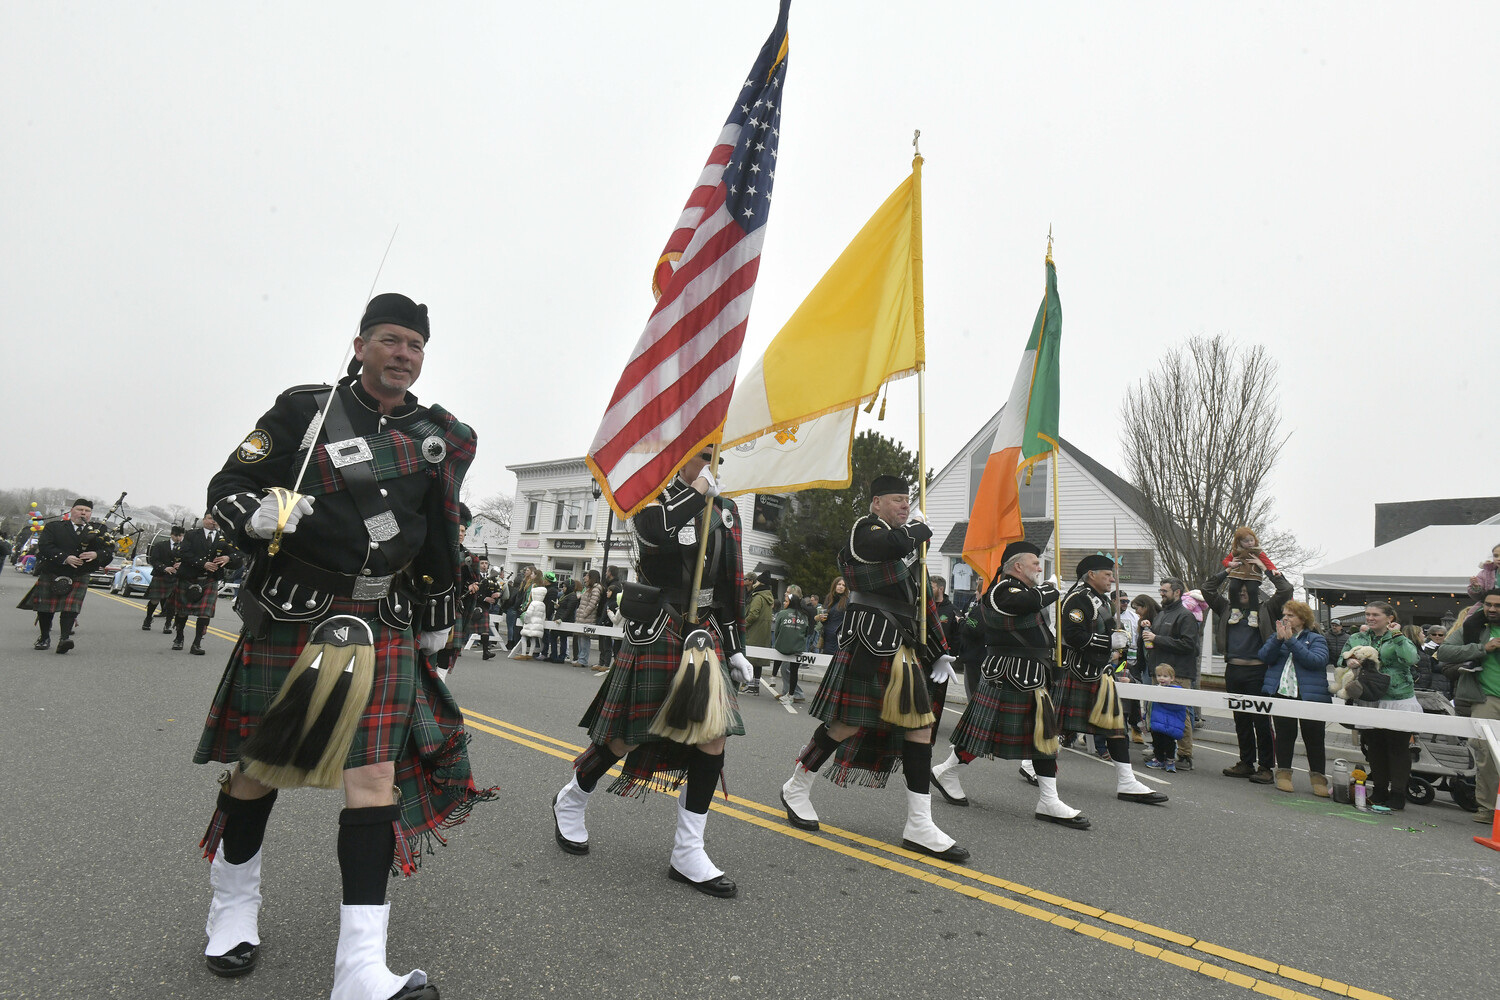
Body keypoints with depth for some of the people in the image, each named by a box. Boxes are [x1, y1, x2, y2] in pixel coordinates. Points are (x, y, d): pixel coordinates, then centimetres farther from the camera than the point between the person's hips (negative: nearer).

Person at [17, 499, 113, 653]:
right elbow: (44, 546, -10)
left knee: (71, 607, -12)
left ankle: (64, 638, -17)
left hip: (79, 577, 0)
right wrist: (65, 558, -22)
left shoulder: (97, 532, 7)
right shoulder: (53, 527, 3)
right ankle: (44, 638, 26)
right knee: (45, 607, 10)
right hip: (51, 575, 0)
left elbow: (110, 552, 1)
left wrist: (96, 554, -20)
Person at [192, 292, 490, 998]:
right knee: (257, 766, 14)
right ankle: (234, 904, 41)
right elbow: (226, 491, 1)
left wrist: (437, 621, 18)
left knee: (373, 773, -8)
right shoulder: (305, 410, 0)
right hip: (285, 619, -1)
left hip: (382, 627, 1)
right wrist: (266, 516, -21)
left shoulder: (442, 438, 7)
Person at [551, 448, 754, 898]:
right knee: (629, 736, 4)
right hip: (656, 635, -5)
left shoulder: (724, 510, 12)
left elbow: (730, 586, 15)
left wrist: (735, 647, 14)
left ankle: (688, 853, 12)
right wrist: (697, 489, -22)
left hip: (705, 636, 6)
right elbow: (655, 533, -29)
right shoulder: (651, 495, -3)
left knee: (712, 738, -1)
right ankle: (570, 800, 33)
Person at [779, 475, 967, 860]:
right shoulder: (864, 531, -6)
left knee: (921, 725, 2)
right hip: (871, 642, -8)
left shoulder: (910, 543, 20)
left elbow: (924, 604, 21)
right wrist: (920, 530, -5)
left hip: (907, 648, 8)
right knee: (849, 724, -3)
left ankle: (919, 827, 7)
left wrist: (941, 653, 15)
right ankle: (796, 788, 19)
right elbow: (898, 543, -28)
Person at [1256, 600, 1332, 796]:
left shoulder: (1316, 639, 5)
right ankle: (1283, 772, 15)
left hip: (1310, 695, -2)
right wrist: (1278, 638, -13)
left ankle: (1318, 776, 14)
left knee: (1313, 736, 1)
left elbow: (1317, 661, -15)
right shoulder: (1277, 636, 15)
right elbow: (1264, 657, 0)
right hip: (1281, 692, 2)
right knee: (1284, 733, 3)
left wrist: (1291, 640, -16)